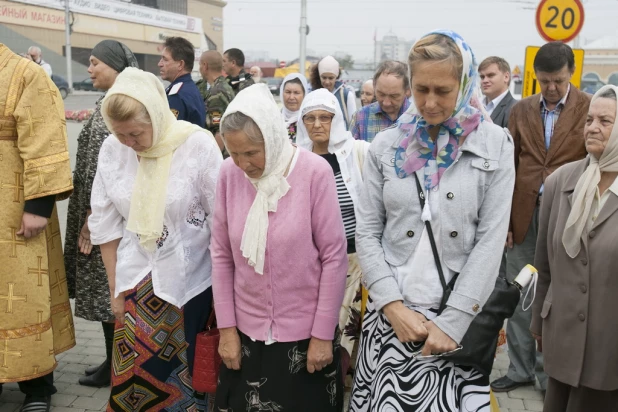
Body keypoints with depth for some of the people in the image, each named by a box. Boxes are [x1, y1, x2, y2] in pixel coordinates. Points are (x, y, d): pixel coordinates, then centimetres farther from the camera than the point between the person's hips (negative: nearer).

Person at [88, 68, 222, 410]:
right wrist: (115, 287, 7)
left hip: (189, 280, -3)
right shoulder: (111, 150, -3)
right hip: (137, 281, 3)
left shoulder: (199, 145, -15)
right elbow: (106, 224, 5)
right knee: (133, 376, 8)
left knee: (183, 374, 9)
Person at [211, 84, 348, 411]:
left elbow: (334, 256, -11)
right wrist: (226, 327, 1)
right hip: (245, 332, 3)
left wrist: (323, 334, -9)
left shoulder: (315, 172, -15)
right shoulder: (229, 173, -6)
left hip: (305, 332, -3)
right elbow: (221, 254, 0)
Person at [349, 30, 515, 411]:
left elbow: (491, 241, -6)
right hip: (392, 312, 1)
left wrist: (452, 321, -11)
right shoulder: (386, 146, 3)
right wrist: (392, 305, -9)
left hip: (460, 315, -1)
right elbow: (367, 233, 2)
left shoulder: (495, 145, -1)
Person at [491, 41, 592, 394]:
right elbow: (509, 167, 7)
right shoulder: (522, 110, 6)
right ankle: (520, 369, 27)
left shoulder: (591, 108, -3)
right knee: (519, 299, 11)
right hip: (523, 216, 3)